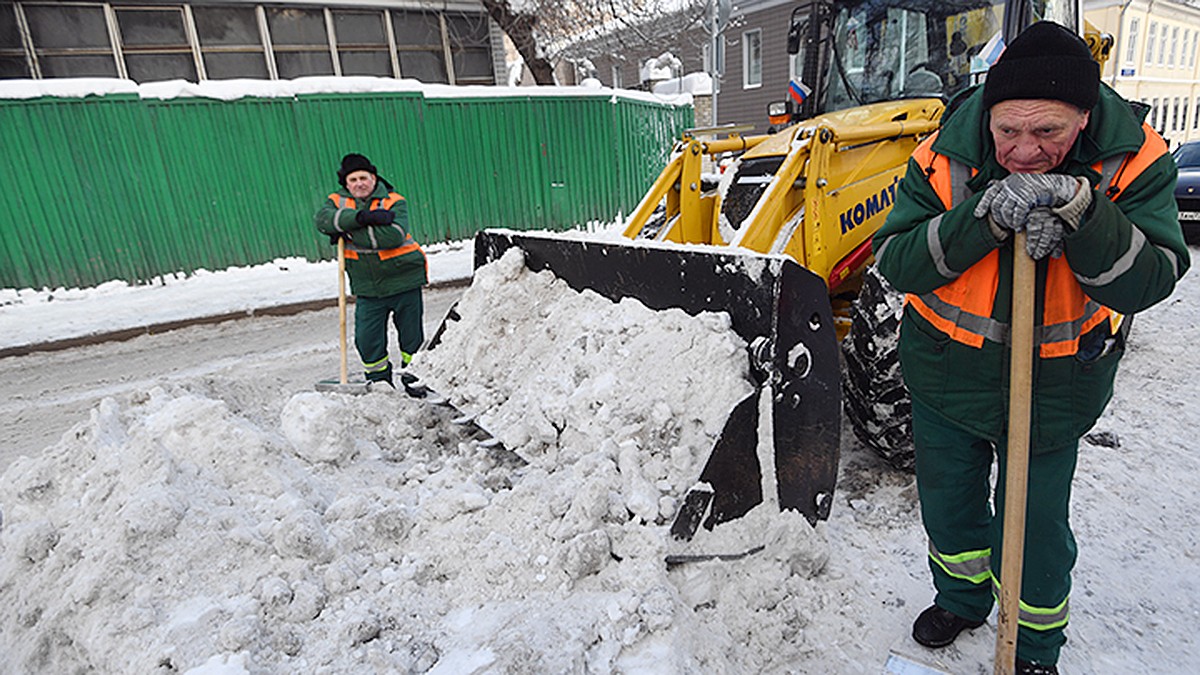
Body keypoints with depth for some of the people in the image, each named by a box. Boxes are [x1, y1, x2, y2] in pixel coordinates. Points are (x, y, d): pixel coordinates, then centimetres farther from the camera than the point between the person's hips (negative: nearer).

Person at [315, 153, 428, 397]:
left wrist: (349, 233, -21)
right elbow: (322, 219, -18)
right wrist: (361, 217, -30)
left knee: (412, 333, 7)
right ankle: (378, 380, 25)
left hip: (404, 279, -2)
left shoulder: (394, 202, -8)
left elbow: (393, 236, -25)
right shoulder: (338, 201, 4)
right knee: (366, 338, 1)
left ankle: (414, 375, 29)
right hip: (367, 287, 3)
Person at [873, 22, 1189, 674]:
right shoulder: (946, 156, -16)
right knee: (949, 500, 18)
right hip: (947, 372, 1)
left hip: (1055, 384, -1)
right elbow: (895, 260, -20)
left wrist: (1078, 209, -37)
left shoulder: (1135, 161, -14)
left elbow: (1148, 281, -21)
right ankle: (961, 598, 47)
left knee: (1035, 522, 11)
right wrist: (984, 219, -35)